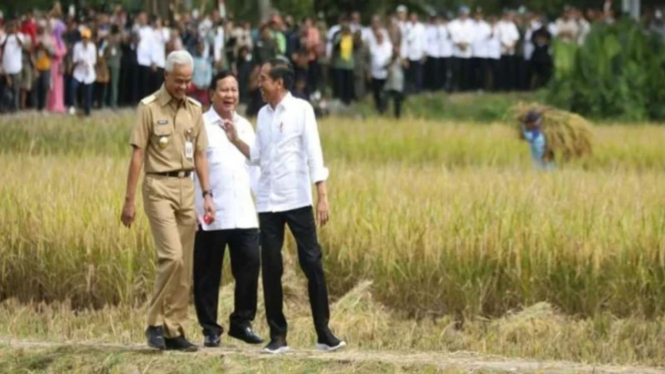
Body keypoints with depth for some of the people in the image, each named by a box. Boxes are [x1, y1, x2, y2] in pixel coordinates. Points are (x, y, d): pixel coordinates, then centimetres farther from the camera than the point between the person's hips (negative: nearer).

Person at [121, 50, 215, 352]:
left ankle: (174, 329, 10)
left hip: (187, 187, 6)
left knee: (185, 263, 4)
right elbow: (137, 155, -6)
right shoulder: (149, 107, -5)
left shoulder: (194, 109, 11)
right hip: (159, 187, -6)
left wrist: (207, 194, 8)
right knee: (172, 255, -17)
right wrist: (129, 200, -8)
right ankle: (156, 323, -6)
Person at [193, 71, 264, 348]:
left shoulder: (245, 127, 17)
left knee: (250, 265, -3)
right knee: (208, 273, 2)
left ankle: (242, 322, 10)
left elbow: (255, 167, 21)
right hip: (210, 216, -4)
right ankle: (210, 328, 10)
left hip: (244, 214, 4)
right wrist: (191, 208, -13)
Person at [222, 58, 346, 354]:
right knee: (271, 269, 3)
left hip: (298, 201, -5)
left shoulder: (301, 110, -4)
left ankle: (324, 333, 2)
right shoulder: (263, 114, 12)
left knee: (312, 264, -4)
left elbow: (314, 154, -7)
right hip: (267, 203, 5)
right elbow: (257, 156, 15)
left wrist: (323, 198, -12)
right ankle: (277, 335, 8)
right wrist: (235, 140, -1)